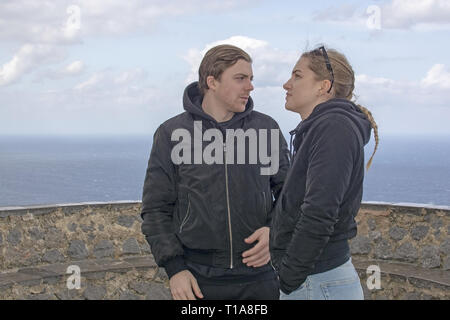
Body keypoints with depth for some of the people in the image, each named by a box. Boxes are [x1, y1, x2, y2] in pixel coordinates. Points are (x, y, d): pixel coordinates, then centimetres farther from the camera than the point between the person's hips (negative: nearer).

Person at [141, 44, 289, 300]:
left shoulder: (267, 128, 5)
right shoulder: (173, 133, 1)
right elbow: (156, 209, 2)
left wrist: (274, 230, -7)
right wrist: (174, 267, -7)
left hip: (259, 278, 2)